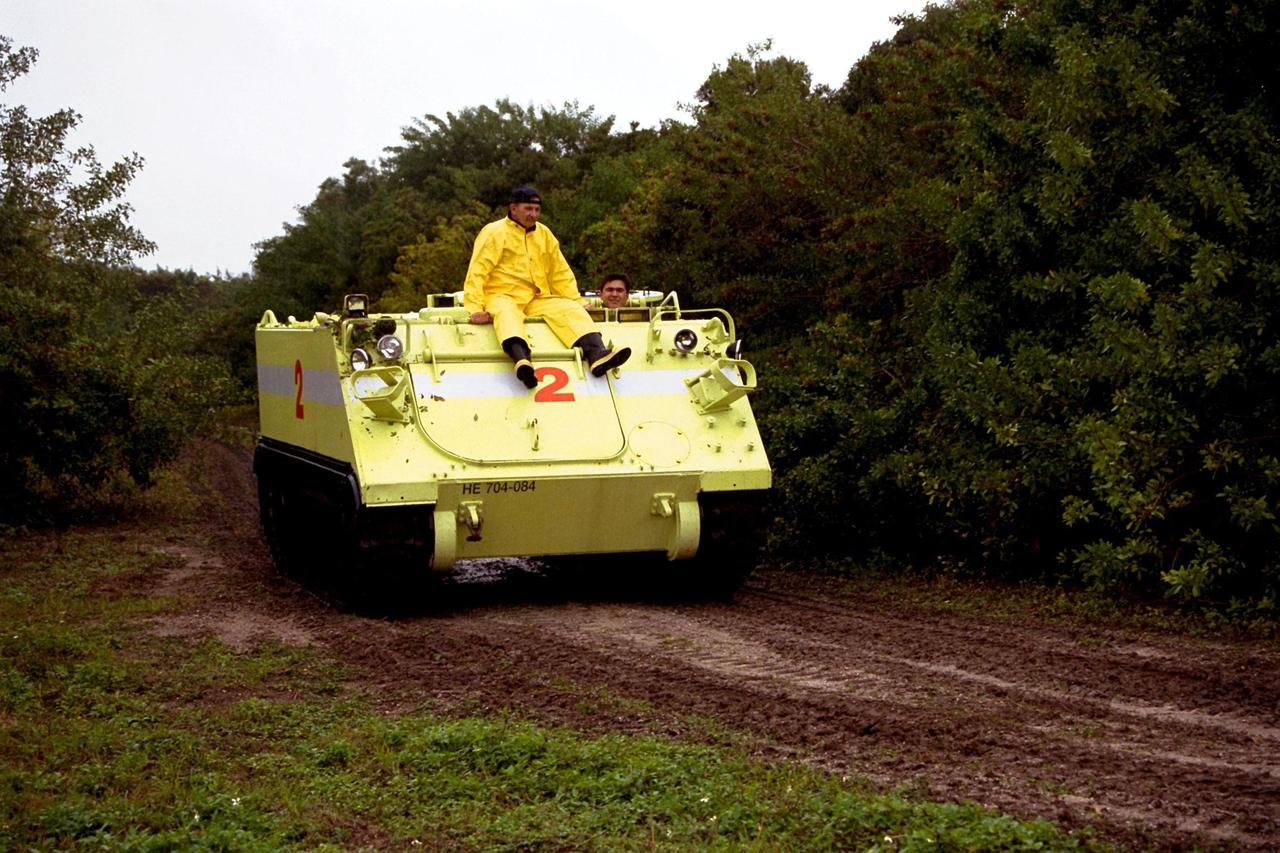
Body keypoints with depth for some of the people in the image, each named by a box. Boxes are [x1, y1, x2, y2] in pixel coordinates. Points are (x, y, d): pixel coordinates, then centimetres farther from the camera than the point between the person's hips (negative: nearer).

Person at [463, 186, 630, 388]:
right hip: (503, 296, -5)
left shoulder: (544, 234, 17)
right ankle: (522, 360, -67)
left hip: (537, 300, 5)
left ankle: (597, 355, -42)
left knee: (570, 309, -19)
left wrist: (577, 302, 10)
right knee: (506, 313, -39)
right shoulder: (495, 232, 0)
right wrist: (476, 308, -19)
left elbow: (561, 274, 22)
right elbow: (477, 272, -8)